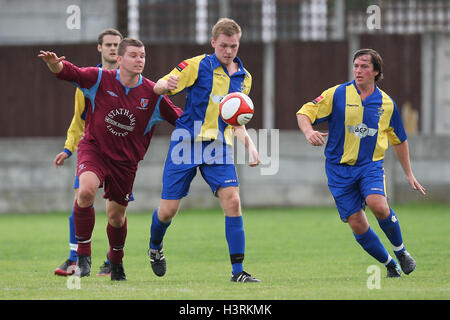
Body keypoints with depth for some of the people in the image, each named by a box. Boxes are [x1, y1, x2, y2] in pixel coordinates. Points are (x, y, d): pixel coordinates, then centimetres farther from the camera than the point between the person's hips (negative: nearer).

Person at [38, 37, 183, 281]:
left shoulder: (152, 94, -7)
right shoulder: (100, 79, -12)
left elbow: (177, 117, 1)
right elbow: (69, 73, -21)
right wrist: (54, 64, -42)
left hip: (125, 159, 2)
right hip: (93, 148, -2)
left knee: (116, 215, 10)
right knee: (86, 191, -30)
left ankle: (116, 261, 41)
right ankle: (83, 254, -14)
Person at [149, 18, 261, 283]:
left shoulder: (244, 78, 12)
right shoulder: (198, 66, -3)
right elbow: (158, 88, -3)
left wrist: (250, 145, 5)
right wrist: (166, 85, -28)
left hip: (219, 147, 3)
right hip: (187, 142, -3)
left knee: (232, 200, -16)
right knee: (169, 209, -1)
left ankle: (238, 270, -12)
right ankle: (155, 246, 34)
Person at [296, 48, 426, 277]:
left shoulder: (386, 103, 5)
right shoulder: (337, 95, -3)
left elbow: (399, 141, 17)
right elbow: (304, 113, -4)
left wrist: (409, 174, 20)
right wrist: (309, 131, -27)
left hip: (371, 165, 0)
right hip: (339, 169, 0)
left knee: (378, 205, -27)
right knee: (357, 224, -6)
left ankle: (400, 251, -3)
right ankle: (389, 263, 15)